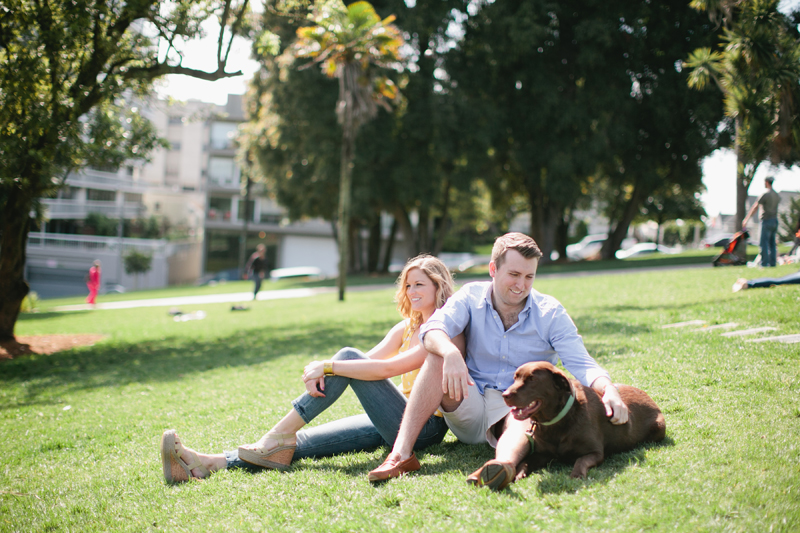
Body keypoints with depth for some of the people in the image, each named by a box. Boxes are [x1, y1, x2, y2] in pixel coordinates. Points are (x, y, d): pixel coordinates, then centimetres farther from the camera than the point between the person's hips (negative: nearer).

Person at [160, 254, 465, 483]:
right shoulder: (406, 328, 18)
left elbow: (387, 368, -22)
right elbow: (369, 361, 4)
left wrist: (328, 366, -21)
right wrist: (320, 371, -15)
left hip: (426, 426, -7)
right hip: (398, 421, 7)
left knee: (349, 357, -20)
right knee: (303, 442, -12)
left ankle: (279, 438, -18)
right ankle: (208, 464, -25)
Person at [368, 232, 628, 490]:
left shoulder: (550, 312, -2)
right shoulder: (471, 296, 0)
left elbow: (581, 364, -12)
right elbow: (432, 329, -18)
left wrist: (608, 390, -34)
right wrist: (451, 353, -42)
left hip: (515, 409, -1)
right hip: (470, 409, 2)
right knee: (439, 358, -25)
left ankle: (505, 464, -71)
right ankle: (401, 454, -35)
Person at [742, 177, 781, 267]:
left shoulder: (765, 195, -13)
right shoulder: (777, 196, 11)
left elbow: (754, 208, -11)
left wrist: (746, 219, -6)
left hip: (767, 221, -8)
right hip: (775, 221, 8)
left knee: (764, 243, -6)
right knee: (772, 243, 11)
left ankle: (764, 263, -8)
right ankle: (772, 262, 10)